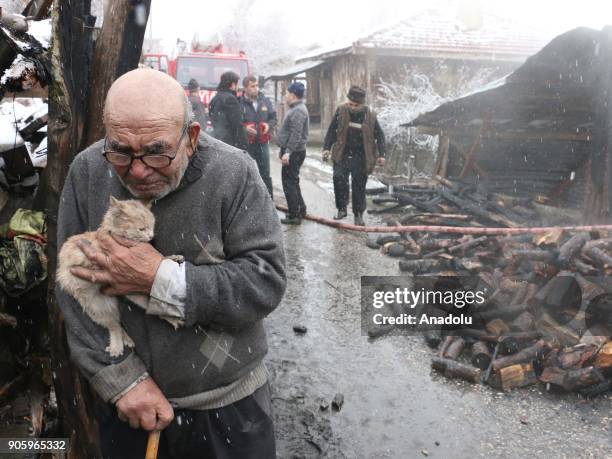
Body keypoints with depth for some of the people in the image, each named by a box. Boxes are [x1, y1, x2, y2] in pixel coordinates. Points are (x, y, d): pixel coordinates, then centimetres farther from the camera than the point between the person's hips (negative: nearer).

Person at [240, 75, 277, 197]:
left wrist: (269, 125, -6)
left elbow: (274, 117, 14)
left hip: (263, 143, 4)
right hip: (246, 145, -4)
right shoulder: (239, 103, -10)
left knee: (265, 174, 12)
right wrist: (244, 128, -22)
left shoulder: (265, 101, 5)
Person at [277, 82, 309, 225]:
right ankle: (300, 210, 27)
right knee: (292, 182, 18)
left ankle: (294, 215, -1)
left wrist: (288, 152, -27)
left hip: (294, 152, -11)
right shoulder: (296, 109, 16)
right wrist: (283, 150, 23)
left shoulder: (298, 111, -18)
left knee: (289, 182, -6)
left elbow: (296, 135, -25)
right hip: (292, 152, 11)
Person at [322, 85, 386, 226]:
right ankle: (342, 209, -3)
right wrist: (327, 148, -2)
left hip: (360, 157, 0)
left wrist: (381, 155, -3)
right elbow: (332, 130, 3)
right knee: (339, 178, -19)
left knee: (359, 187, 4)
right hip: (342, 154, 1)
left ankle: (358, 215, 19)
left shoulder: (370, 117, -7)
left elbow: (379, 136, 3)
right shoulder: (341, 111, -5)